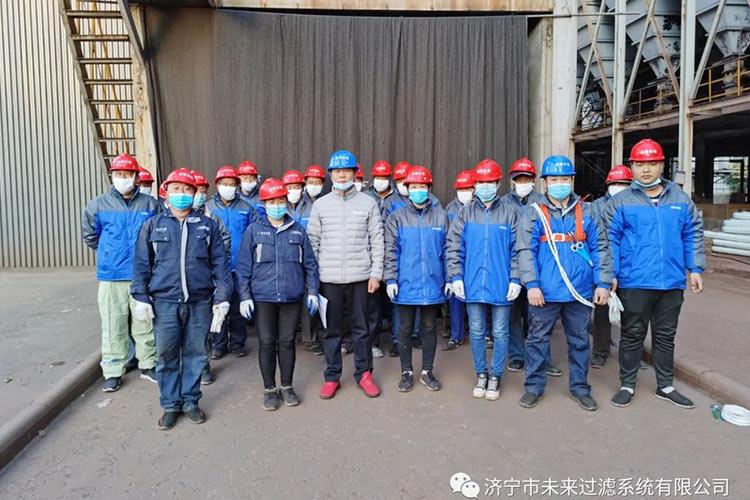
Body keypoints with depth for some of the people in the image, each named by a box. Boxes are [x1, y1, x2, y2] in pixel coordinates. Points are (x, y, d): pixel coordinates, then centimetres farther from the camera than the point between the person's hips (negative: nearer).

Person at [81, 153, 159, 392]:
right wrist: (108, 254, 15)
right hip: (111, 276, 0)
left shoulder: (150, 204, -1)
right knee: (113, 326, 6)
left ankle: (148, 365, 24)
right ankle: (113, 371, 18)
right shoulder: (98, 205, 0)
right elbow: (90, 236, 14)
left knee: (145, 322, 10)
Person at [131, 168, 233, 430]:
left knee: (195, 353, 9)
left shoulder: (208, 225, 6)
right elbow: (141, 264, 8)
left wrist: (222, 298, -1)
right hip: (164, 302, 0)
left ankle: (190, 401, 25)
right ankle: (171, 405, 22)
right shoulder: (152, 225, 7)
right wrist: (141, 297, 0)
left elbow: (220, 263, 4)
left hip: (200, 302, 0)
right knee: (166, 355, 7)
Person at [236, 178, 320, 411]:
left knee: (287, 341, 10)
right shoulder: (253, 230, 1)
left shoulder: (298, 230, 5)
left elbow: (310, 264, 8)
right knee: (267, 342, 7)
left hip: (292, 296, 1)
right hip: (263, 297, -1)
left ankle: (287, 387, 25)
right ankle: (269, 389, 22)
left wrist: (312, 291, 4)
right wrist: (244, 296, -4)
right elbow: (243, 267, 1)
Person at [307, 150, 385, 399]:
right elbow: (312, 242, 6)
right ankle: (332, 377, 23)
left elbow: (377, 241, 2)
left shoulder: (368, 203, 2)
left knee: (361, 327, 9)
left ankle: (364, 374, 24)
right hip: (329, 278, 1)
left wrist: (376, 273, -3)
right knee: (332, 329, 10)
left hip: (359, 276, -1)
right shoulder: (320, 204, 5)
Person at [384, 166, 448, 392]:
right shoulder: (397, 218, 0)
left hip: (433, 284, 1)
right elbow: (391, 252, -2)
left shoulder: (441, 216, 3)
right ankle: (407, 372, 24)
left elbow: (447, 250, 6)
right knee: (405, 328, 10)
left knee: (429, 327, 12)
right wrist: (390, 279, -8)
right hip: (406, 284, -1)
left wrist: (450, 278, 3)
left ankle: (427, 371, 27)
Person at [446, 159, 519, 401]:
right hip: (473, 283, 1)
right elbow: (454, 247, 1)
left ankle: (495, 376, 25)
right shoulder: (465, 213, 2)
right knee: (476, 332, 12)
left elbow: (516, 250, 0)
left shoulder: (509, 213, 0)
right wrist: (456, 276, -6)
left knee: (500, 333, 9)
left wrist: (515, 279, -5)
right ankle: (481, 374, 29)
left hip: (501, 285, -1)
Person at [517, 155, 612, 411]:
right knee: (538, 339, 7)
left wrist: (603, 283, 0)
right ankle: (534, 386, 21)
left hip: (580, 291, 2)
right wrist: (532, 284, -14)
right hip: (545, 291, -2)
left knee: (579, 340, 14)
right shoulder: (535, 213, 0)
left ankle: (579, 386, 29)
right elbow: (526, 251, -6)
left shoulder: (585, 212, 6)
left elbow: (600, 248, 7)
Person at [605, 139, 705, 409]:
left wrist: (695, 269, 5)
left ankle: (666, 385, 31)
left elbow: (693, 235, 12)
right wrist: (611, 275, -10)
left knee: (666, 336, 16)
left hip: (672, 283, 4)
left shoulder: (681, 199, 8)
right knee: (632, 336, 8)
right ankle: (627, 385, 23)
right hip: (634, 283, -3)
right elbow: (610, 240, -4)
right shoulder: (620, 202, -3)